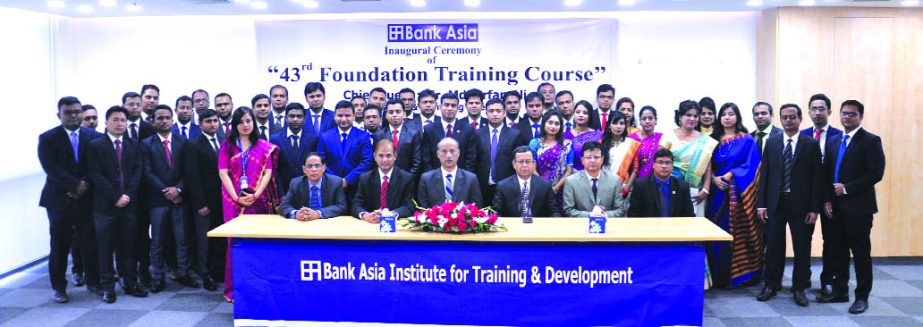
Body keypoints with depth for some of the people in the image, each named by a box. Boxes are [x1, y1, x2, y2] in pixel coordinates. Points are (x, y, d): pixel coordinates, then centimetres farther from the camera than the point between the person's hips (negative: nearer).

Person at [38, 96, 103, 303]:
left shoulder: (94, 137, 6)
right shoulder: (47, 138, 0)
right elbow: (51, 168, -11)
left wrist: (86, 184, -15)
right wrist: (75, 185, -18)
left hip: (87, 199, 2)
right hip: (60, 200, -1)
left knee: (90, 243, 3)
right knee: (59, 246, 4)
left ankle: (93, 282, 18)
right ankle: (59, 287, 15)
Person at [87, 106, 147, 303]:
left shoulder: (134, 145, 11)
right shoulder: (96, 146, 0)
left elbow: (137, 171, 5)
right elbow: (96, 176, -6)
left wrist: (127, 195, -8)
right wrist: (116, 197, -13)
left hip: (129, 204, 3)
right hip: (105, 205, -3)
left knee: (129, 246, 7)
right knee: (105, 248, 3)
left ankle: (130, 283, 16)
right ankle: (108, 287, 11)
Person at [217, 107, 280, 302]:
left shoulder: (264, 147, 9)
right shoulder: (227, 145, 8)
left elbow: (268, 173, 1)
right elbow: (223, 173, 0)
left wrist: (255, 195, -11)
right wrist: (236, 197, -10)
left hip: (258, 200, 0)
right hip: (234, 200, 0)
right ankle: (233, 288, 4)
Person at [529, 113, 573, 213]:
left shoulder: (567, 144, 5)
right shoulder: (534, 143, 4)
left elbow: (569, 170, 1)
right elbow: (532, 169, -1)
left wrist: (555, 188, -8)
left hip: (560, 191, 0)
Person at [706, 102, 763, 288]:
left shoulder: (747, 140, 2)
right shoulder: (714, 139, 12)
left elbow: (750, 165, -6)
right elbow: (707, 164, 8)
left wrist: (730, 174, -15)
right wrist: (714, 178, -10)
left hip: (737, 193, -3)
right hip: (717, 191, 3)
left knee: (737, 232, -3)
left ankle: (739, 274, 5)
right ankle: (719, 275, 8)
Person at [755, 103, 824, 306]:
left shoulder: (811, 145, -1)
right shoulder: (771, 143, 6)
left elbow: (817, 178, -3)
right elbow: (764, 174, 5)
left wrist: (814, 208, -8)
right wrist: (761, 204, -1)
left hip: (800, 204, -2)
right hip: (775, 203, 2)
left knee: (802, 248, 6)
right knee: (773, 246, 8)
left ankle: (799, 288, 19)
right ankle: (771, 285, 22)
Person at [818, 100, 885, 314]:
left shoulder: (870, 141, -6)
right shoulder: (834, 142, 15)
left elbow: (876, 173, -13)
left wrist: (847, 188, -14)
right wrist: (827, 200, 5)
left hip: (858, 206, -6)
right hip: (836, 207, 6)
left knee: (861, 252, 0)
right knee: (838, 250, 10)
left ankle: (862, 296, 9)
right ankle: (840, 291, 21)